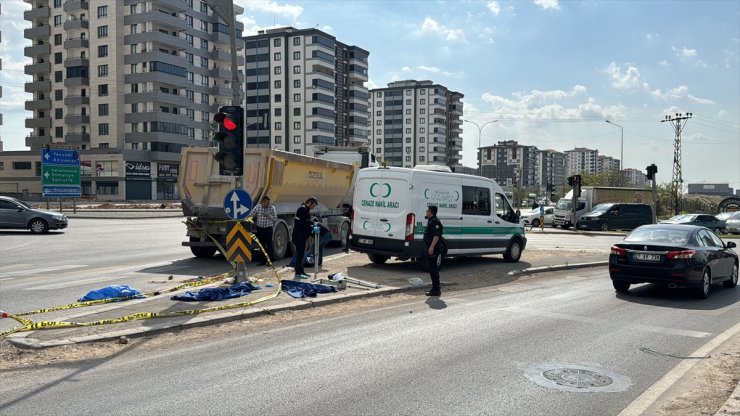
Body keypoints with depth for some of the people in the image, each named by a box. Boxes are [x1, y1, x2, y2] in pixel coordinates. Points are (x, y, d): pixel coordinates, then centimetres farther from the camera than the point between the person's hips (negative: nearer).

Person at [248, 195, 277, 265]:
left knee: (269, 245, -5)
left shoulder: (272, 208, -3)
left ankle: (270, 261, 2)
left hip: (268, 229, -2)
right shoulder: (257, 207, -1)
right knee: (261, 245, 8)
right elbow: (251, 216, 5)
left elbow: (275, 219, -2)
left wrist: (269, 216, -16)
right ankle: (262, 261, 16)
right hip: (259, 228, 2)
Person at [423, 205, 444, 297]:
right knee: (432, 268, 16)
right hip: (429, 248, 11)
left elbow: (436, 236, -26)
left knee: (432, 268, -8)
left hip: (433, 248, -11)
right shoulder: (430, 221, 17)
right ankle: (436, 287, 24)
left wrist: (432, 247, -31)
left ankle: (435, 290, -5)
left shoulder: (435, 222, -16)